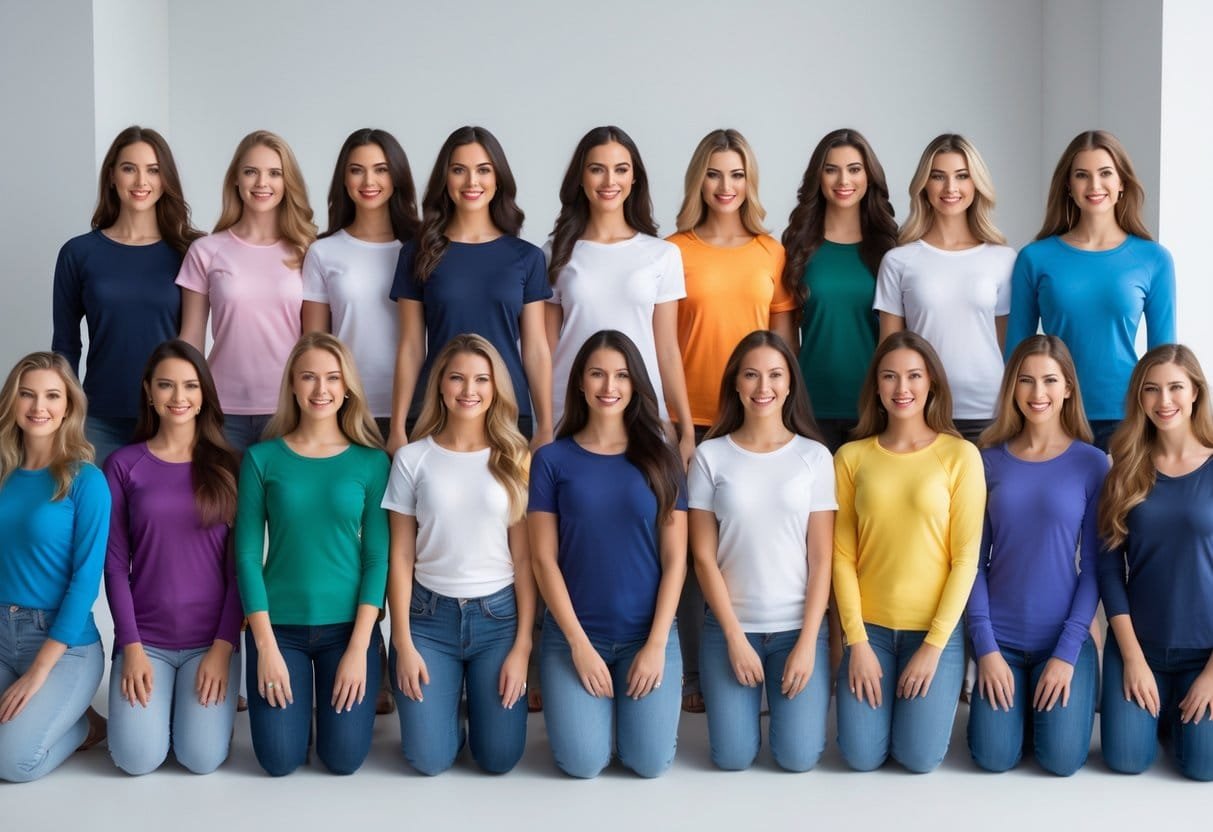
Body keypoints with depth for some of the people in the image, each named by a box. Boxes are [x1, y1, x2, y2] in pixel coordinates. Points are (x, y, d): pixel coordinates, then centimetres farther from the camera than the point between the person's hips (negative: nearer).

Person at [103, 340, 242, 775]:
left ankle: (196, 702, 19)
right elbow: (115, 563, -1)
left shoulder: (227, 465, 3)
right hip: (144, 637, 0)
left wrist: (223, 646, -9)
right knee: (137, 758, -15)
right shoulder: (123, 465, 2)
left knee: (202, 758, -15)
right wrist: (131, 647, -9)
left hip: (212, 638, 0)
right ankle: (156, 700, 18)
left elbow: (239, 566, 0)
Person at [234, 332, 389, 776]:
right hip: (278, 626, 0)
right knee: (280, 760, -3)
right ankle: (299, 700, 29)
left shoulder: (371, 461, -1)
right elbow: (247, 555, -4)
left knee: (343, 759, -2)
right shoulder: (262, 458, -1)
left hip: (348, 625, 0)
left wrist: (359, 646, -10)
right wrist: (266, 645, -10)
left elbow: (377, 557, -3)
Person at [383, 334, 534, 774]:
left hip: (498, 613, 0)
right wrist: (403, 642, -5)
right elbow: (400, 556, 0)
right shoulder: (412, 458, -1)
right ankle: (448, 710, 27)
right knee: (429, 759, -7)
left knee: (500, 759, -2)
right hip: (429, 614, 0)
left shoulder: (515, 460, 1)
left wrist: (522, 644, -5)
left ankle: (477, 706, 32)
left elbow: (525, 558, 0)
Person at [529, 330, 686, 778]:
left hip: (649, 633, 1)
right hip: (572, 634, -1)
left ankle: (626, 703, 23)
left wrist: (656, 643, -9)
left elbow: (675, 560, 0)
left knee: (650, 762, -10)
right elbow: (544, 560, -4)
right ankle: (604, 704, 21)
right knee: (583, 763, -13)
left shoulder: (660, 459, 2)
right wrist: (579, 643, -11)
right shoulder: (552, 459, -1)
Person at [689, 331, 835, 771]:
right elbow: (704, 557, -3)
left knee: (798, 757, -6)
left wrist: (808, 641, -8)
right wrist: (735, 636, -8)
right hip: (729, 626, 0)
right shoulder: (710, 456, -2)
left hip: (799, 626, 0)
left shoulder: (814, 455, -1)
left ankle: (790, 700, 27)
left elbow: (821, 558, -2)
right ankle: (745, 702, 29)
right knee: (732, 758, -3)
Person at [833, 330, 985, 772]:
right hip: (870, 627, 2)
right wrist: (857, 641, -9)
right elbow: (843, 555, -3)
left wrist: (933, 645, -11)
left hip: (936, 629, -1)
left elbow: (966, 557, -7)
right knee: (861, 757, -3)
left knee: (919, 758, -4)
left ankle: (932, 692, 28)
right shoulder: (852, 456, -1)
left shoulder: (961, 455, -6)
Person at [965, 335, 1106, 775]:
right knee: (995, 758, -8)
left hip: (1064, 638, -1)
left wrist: (1068, 652, -11)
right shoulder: (989, 460, 0)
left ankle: (1045, 700, 22)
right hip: (999, 638, 1)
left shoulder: (1092, 463, -4)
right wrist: (985, 646, -8)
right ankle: (1019, 701, 24)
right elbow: (974, 559, 0)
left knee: (1062, 760, -11)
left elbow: (1094, 565, -5)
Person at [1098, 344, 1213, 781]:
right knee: (1126, 759, -5)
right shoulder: (1126, 471, 0)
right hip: (1138, 643, 2)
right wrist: (1133, 656, -9)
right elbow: (1109, 566, -2)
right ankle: (1158, 707, 27)